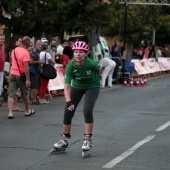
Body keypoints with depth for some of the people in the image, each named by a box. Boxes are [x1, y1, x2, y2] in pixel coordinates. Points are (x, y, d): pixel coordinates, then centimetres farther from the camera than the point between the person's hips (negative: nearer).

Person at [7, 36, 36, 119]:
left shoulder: (14, 50, 5)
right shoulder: (26, 53, -17)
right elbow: (26, 67, -23)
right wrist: (28, 79, -23)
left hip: (12, 74, 5)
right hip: (21, 75, -5)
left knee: (11, 94, 1)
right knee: (25, 94, 13)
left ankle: (10, 112, -8)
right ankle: (27, 111, 28)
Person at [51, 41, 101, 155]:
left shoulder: (92, 64, -31)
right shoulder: (70, 66, -29)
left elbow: (98, 70, -5)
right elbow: (67, 86, -33)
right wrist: (68, 101, -48)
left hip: (92, 87, -2)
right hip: (77, 87, 2)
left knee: (87, 110, -22)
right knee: (68, 112, -1)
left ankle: (88, 139, -9)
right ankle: (65, 141, 17)